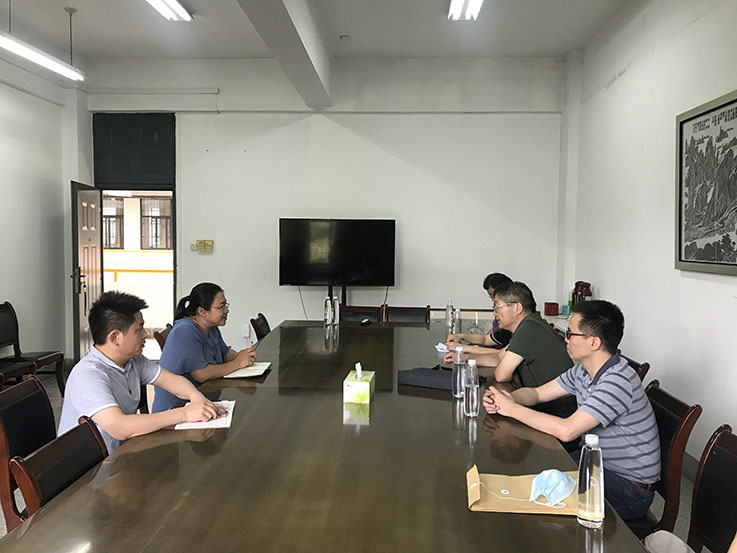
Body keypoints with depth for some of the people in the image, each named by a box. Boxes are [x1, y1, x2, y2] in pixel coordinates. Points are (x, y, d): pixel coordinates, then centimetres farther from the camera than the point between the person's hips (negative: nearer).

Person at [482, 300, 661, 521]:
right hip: (599, 463, 8)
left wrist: (513, 409, -25)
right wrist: (503, 399, -12)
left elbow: (566, 431, -34)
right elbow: (538, 393, 9)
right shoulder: (583, 370, 0)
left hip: (629, 488, -8)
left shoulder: (618, 381, -29)